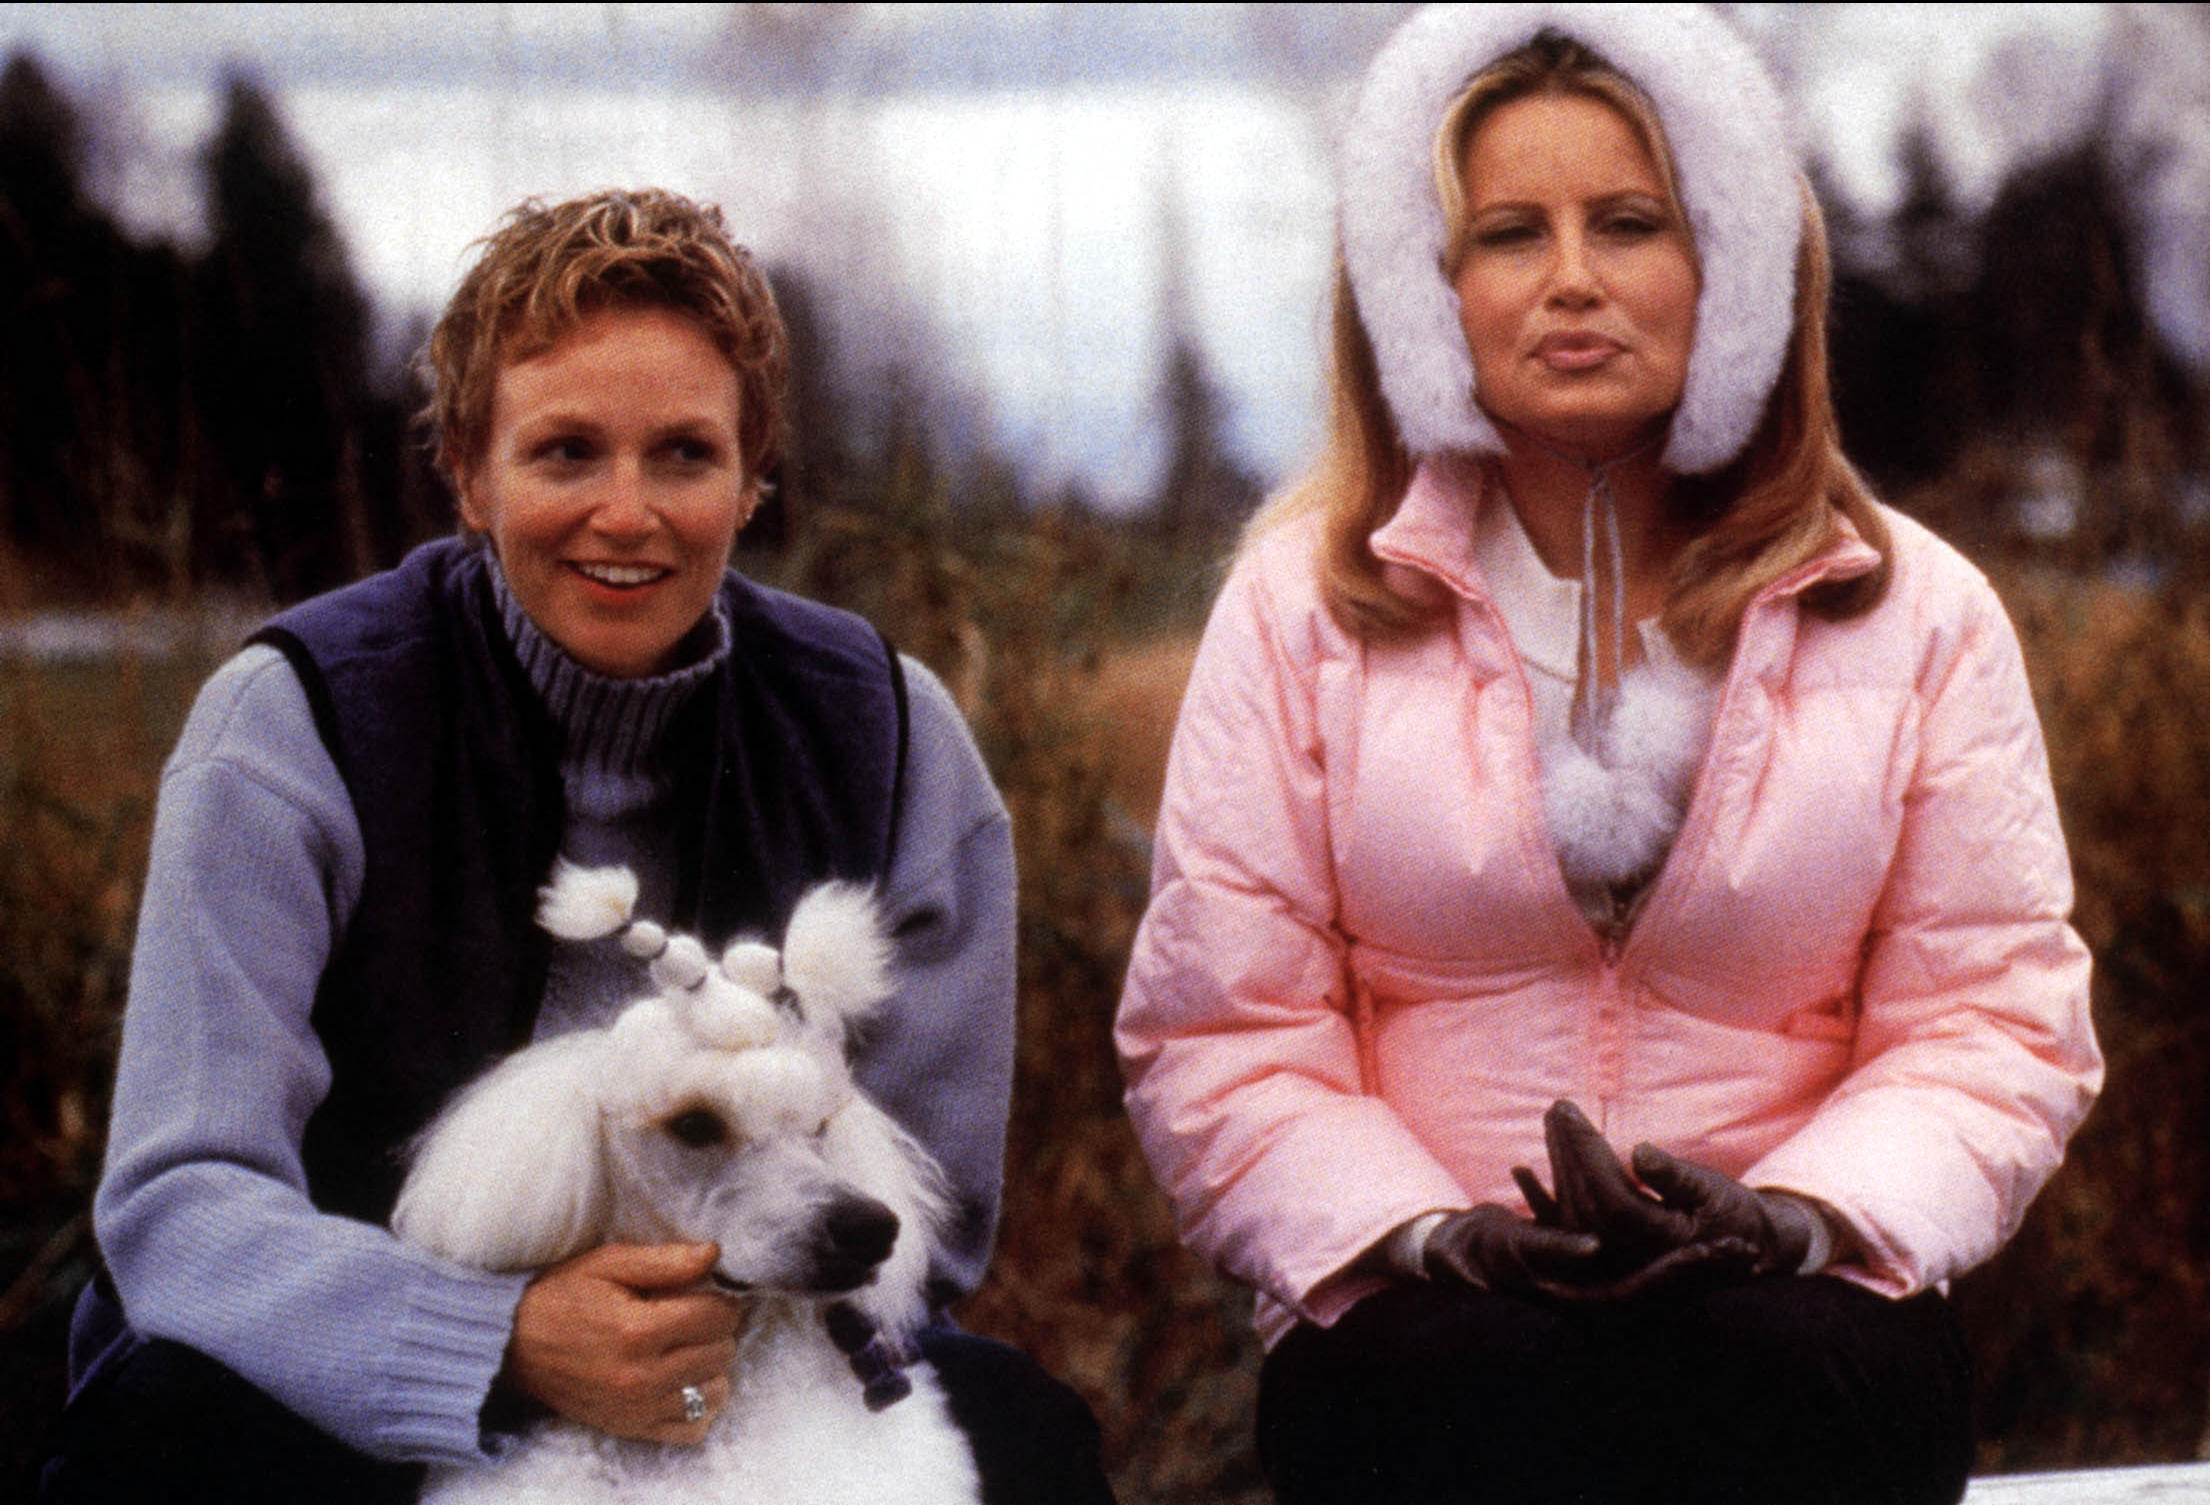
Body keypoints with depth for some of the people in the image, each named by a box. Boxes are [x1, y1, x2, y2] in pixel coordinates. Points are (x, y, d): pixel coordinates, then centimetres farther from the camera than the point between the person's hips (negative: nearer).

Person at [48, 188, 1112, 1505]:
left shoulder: (892, 741, -3)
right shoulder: (293, 728, -11)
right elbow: (179, 1209, -18)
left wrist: (724, 1325, -20)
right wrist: (513, 1344, -36)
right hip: (355, 1389, -1)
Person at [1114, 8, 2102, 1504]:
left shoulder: (1918, 611, 9)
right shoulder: (1309, 599, 8)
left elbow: (1996, 1018, 6)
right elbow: (1219, 1033, 4)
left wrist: (1794, 1223, -14)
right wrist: (1431, 1239, -14)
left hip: (1790, 1317, 1)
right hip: (1424, 1323, -1)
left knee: (1789, 1376, -34)